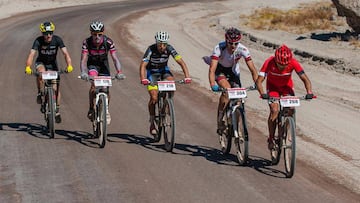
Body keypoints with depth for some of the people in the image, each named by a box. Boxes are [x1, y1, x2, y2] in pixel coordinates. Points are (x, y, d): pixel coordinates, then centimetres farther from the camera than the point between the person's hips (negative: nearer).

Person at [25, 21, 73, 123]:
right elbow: (31, 54, -35)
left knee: (56, 88, -5)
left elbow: (65, 53, -30)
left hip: (52, 64, 1)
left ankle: (57, 110, 13)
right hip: (41, 62, -1)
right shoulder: (38, 41, -25)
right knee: (41, 74, -36)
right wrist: (28, 67, -52)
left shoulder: (57, 40, -22)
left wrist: (69, 65, -47)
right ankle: (40, 94, -12)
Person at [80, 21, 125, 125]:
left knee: (106, 88, -4)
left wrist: (119, 72, -47)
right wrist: (83, 73, -51)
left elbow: (115, 58, -31)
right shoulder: (87, 42, -27)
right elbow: (83, 60, -32)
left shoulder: (108, 42, -27)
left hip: (103, 64, 1)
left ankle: (106, 110, 24)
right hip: (92, 64, -1)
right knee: (94, 85, -27)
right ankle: (91, 109, -11)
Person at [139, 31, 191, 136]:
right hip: (152, 72, -2)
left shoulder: (169, 49, -23)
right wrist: (143, 79, -54)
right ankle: (152, 122, 1)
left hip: (164, 70, 2)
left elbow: (181, 62, -28)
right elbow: (143, 65, -36)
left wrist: (187, 76, -42)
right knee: (154, 98, -16)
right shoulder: (151, 49, -29)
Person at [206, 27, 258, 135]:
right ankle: (220, 120, -18)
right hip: (220, 69, -3)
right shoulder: (219, 48, -34)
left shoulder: (242, 49, -28)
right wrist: (213, 85, -56)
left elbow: (252, 69, -26)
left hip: (233, 70, 3)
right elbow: (212, 68, -41)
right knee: (226, 89, -30)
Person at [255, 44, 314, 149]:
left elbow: (305, 78, -28)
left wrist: (309, 92, -46)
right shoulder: (269, 62, -33)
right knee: (274, 110, -20)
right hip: (273, 87, -1)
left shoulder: (293, 63, -30)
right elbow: (259, 80, -34)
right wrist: (262, 93, -52)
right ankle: (271, 139, -4)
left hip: (287, 86, 1)